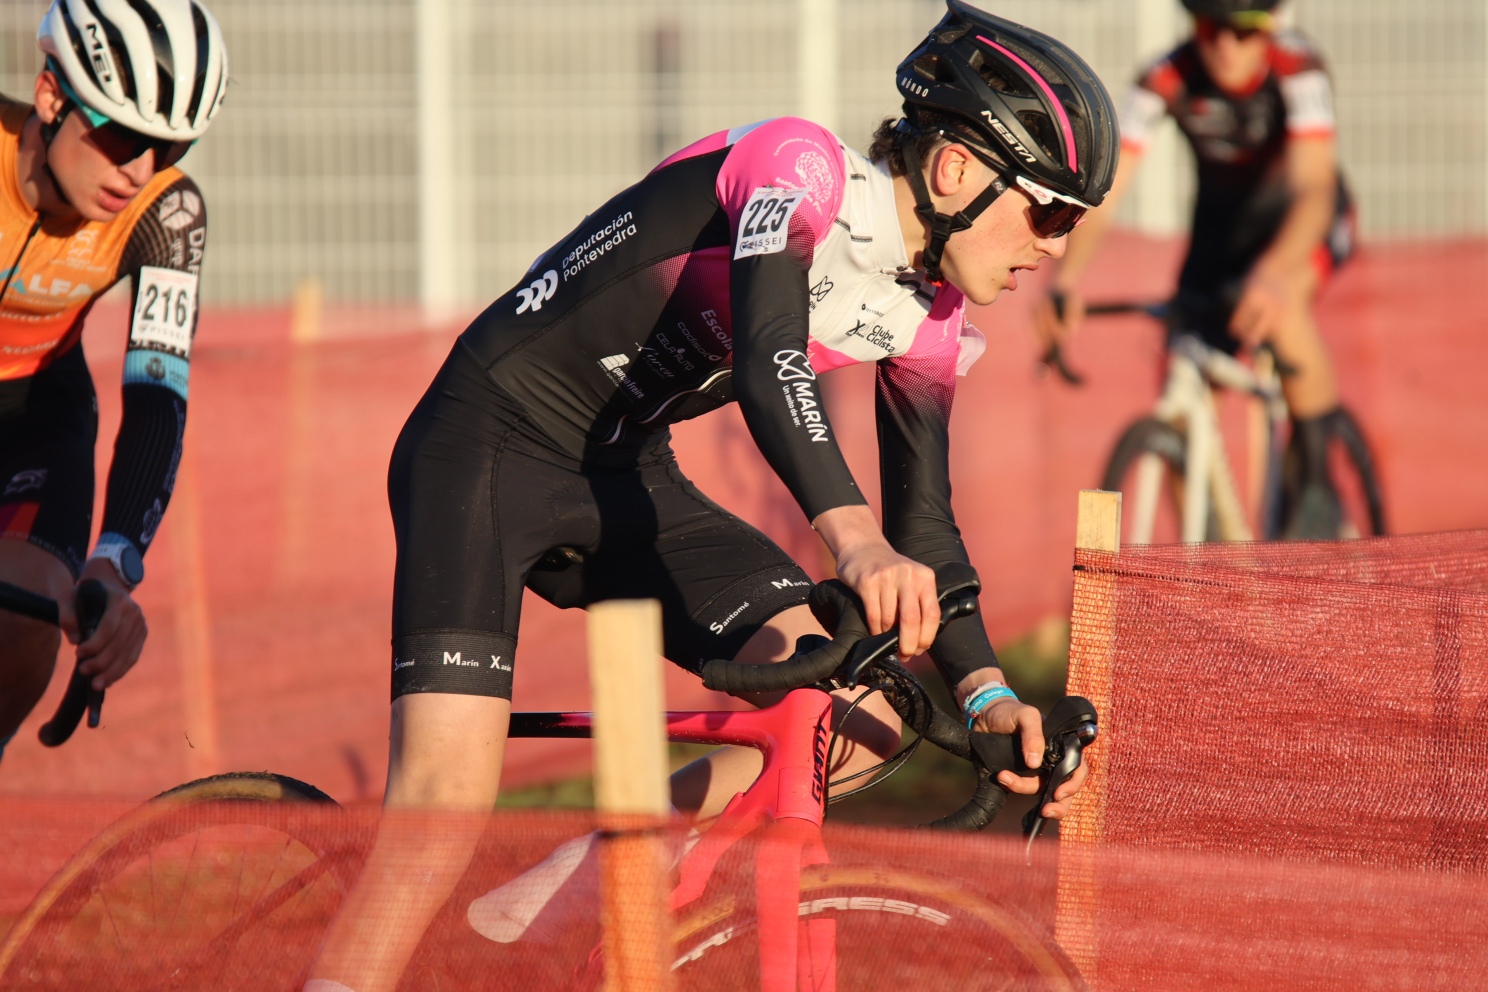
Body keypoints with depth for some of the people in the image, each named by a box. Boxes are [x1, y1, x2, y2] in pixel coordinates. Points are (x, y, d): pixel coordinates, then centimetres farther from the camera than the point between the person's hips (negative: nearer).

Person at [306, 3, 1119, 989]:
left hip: (625, 482, 8)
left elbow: (923, 522, 6)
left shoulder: (929, 323, 2)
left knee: (865, 718, -9)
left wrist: (987, 689, -11)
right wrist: (855, 537, -50)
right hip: (489, 443, -8)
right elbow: (768, 361, -36)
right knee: (448, 803, -23)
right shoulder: (797, 167, -21)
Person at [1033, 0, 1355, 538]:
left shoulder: (1297, 68, -31)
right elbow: (1102, 188, -30)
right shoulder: (1166, 79, -25)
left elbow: (1313, 188, -43)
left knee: (1279, 301, -36)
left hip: (1299, 218, -3)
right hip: (1222, 222, 3)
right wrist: (1066, 276, -49)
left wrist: (1272, 271, -63)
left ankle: (1319, 487, -20)